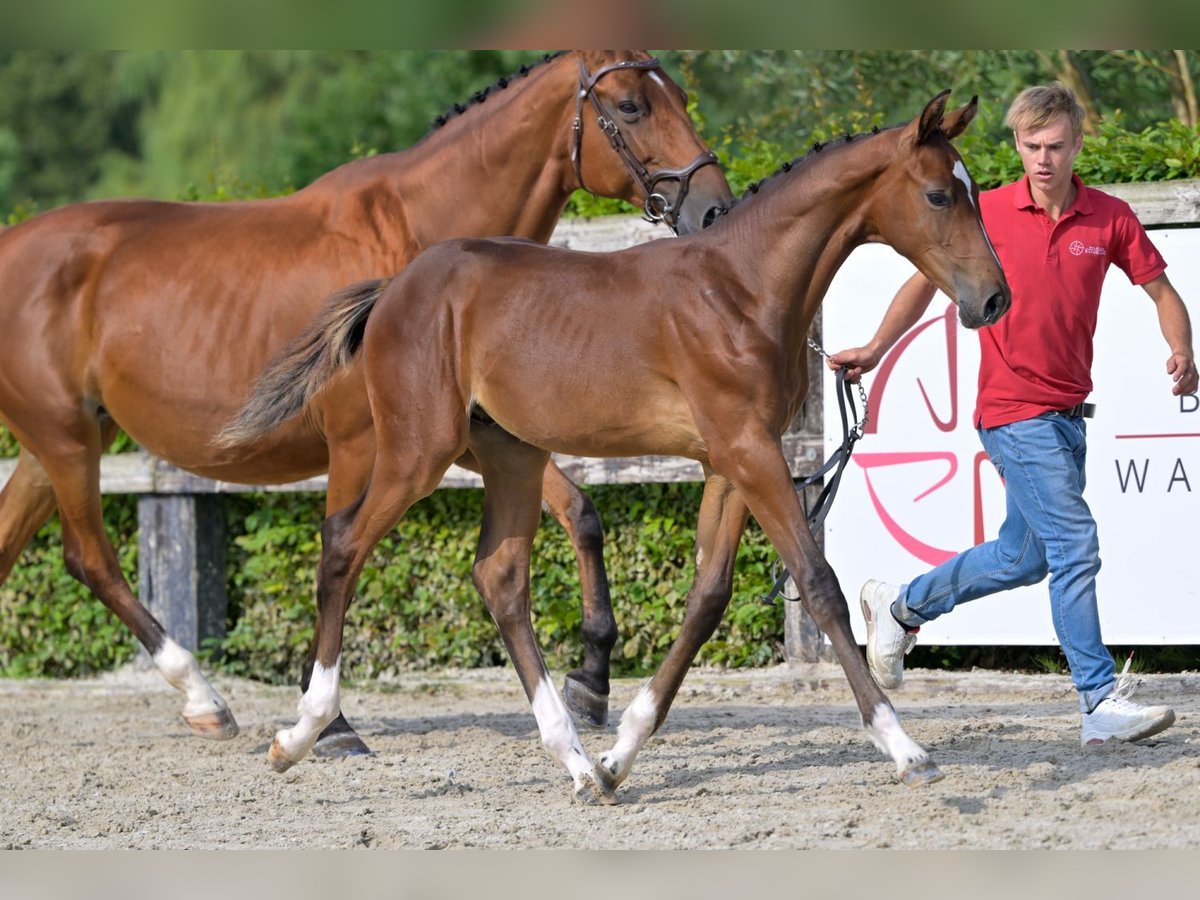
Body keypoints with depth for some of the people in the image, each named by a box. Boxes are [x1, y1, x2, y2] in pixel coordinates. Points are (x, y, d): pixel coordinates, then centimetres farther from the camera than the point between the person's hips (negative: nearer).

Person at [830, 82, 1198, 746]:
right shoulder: (987, 213, -6)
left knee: (1023, 557, 16)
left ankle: (901, 607, 37)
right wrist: (875, 350, 2)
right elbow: (926, 280, 7)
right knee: (1074, 547, -14)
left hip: (1068, 413, 5)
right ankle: (1103, 703, -13)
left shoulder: (1110, 219, 1)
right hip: (1014, 411, -5)